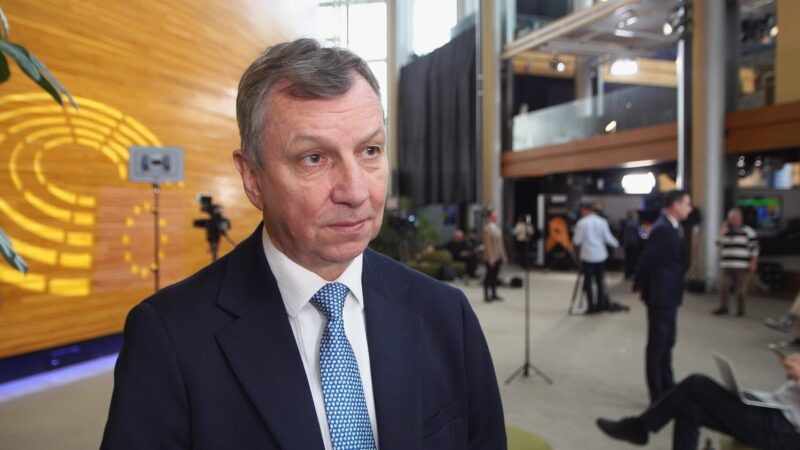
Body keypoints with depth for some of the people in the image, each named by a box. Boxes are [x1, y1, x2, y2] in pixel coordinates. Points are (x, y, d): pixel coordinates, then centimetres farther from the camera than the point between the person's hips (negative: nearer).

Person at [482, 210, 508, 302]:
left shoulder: (498, 228, 10)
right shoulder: (487, 229, -13)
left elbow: (500, 243, 15)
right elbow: (487, 244, -17)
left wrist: (503, 255, 14)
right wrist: (491, 257, -20)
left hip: (498, 256, 7)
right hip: (491, 257, -7)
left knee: (495, 275, 13)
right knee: (489, 275, 1)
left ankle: (494, 294, 22)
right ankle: (486, 296, 10)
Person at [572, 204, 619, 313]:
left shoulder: (582, 223, -8)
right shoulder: (602, 221, 0)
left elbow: (577, 241, -5)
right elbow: (608, 238, 1)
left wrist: (576, 230, 11)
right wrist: (616, 244, 20)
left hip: (587, 256, -3)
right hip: (600, 255, 3)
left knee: (587, 281, 5)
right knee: (600, 280, 14)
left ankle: (591, 306, 4)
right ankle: (600, 304, 18)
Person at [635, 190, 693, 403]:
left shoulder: (672, 227, 12)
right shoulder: (662, 229, -20)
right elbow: (647, 260, -20)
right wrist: (640, 285, -7)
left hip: (669, 294, 10)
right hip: (661, 294, -10)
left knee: (666, 343, 18)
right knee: (657, 344, -2)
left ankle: (667, 387, 31)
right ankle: (657, 395, 7)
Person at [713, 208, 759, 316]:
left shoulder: (748, 231, -1)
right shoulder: (726, 231, 13)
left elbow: (754, 248, -4)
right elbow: (719, 244, 6)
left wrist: (753, 263, -9)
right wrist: (722, 231, 0)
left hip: (741, 266, -4)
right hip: (726, 265, 4)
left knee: (740, 289, 1)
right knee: (723, 287, 0)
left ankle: (740, 309, 13)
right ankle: (723, 307, 9)